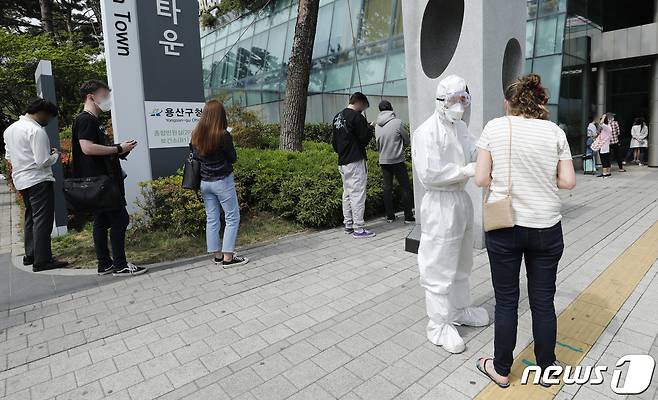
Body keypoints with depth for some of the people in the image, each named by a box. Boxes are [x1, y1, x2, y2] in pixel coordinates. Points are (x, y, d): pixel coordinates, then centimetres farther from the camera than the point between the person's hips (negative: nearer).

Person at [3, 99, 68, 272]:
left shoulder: (10, 129, 13)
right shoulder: (36, 131, -15)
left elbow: (8, 157, 20)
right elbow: (44, 162, -19)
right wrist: (55, 154, -1)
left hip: (20, 181, 9)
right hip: (39, 181, -9)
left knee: (31, 218, 17)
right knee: (42, 220, -6)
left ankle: (30, 255, 24)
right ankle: (42, 261, -4)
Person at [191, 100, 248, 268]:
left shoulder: (196, 135, 0)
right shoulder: (223, 136, -17)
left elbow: (195, 156, 12)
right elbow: (233, 158, -6)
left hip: (204, 182, 6)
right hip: (222, 181, -6)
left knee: (211, 219, 12)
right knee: (232, 218, 4)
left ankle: (217, 255, 20)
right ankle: (228, 257, 4)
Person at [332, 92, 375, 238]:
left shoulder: (337, 117, 14)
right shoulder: (357, 117, -12)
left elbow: (334, 140, 18)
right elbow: (364, 139, -13)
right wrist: (370, 129, 5)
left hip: (342, 162, 9)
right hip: (355, 161, -9)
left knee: (347, 193, 14)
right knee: (358, 194, -5)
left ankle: (348, 225, 20)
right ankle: (358, 228, -3)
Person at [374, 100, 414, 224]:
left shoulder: (377, 126, 2)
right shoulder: (397, 122, -11)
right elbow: (408, 141, -1)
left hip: (383, 161, 5)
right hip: (397, 160, -4)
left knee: (387, 188, 10)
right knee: (405, 187, 4)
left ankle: (389, 216, 15)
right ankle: (408, 216, 5)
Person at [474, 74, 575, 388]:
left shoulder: (495, 127, -5)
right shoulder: (555, 131, 1)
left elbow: (480, 179, -8)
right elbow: (568, 181, 0)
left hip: (503, 226, -2)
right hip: (546, 228, 2)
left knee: (506, 301, 11)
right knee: (543, 301, 15)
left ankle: (501, 370, 27)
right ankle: (546, 368, 34)